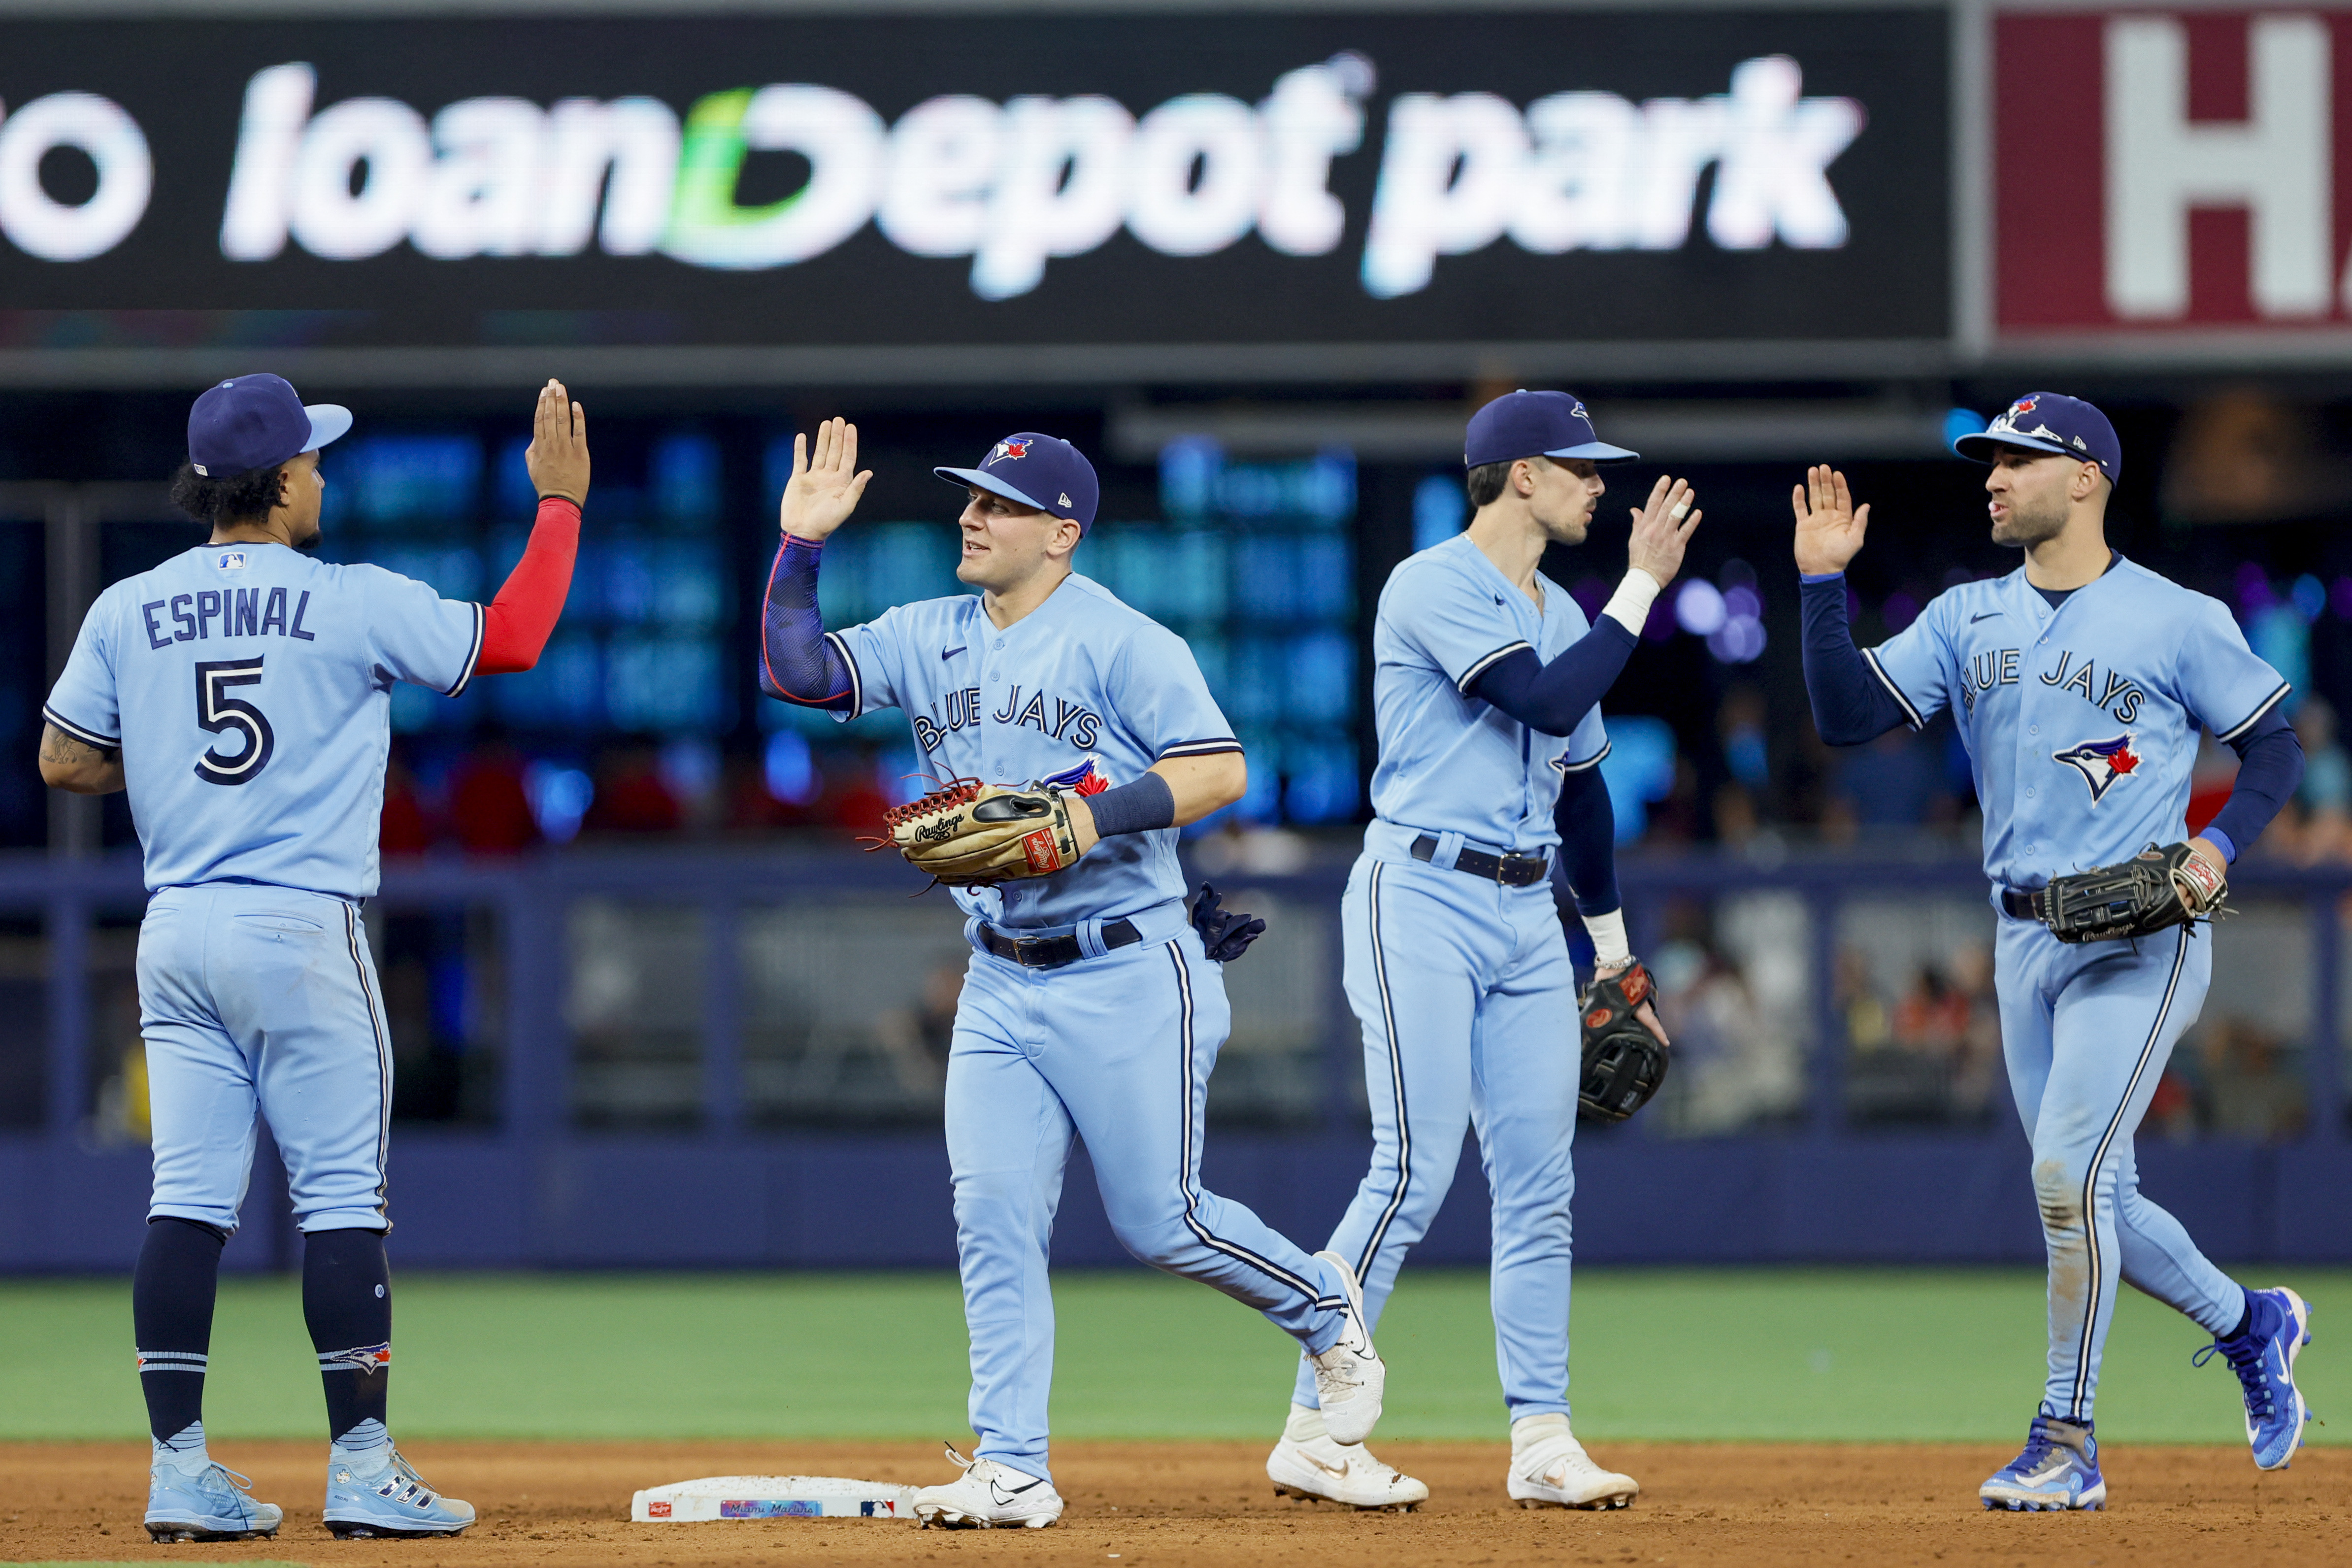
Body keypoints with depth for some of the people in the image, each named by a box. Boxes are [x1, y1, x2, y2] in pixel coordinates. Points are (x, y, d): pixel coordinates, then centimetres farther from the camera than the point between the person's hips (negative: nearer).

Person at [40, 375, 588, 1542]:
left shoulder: (127, 611, 4)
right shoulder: (354, 604, -7)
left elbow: (64, 762, 7)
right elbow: (512, 640, 2)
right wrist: (561, 501, 12)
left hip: (175, 931, 5)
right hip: (301, 928, -5)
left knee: (189, 1200, 5)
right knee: (341, 1200, 0)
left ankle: (180, 1471, 3)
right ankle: (362, 1469, -2)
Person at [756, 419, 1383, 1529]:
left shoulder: (1123, 643, -10)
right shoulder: (930, 639, 8)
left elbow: (1220, 770, -14)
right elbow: (794, 671, 2)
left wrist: (1095, 815, -26)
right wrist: (802, 543, -8)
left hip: (1127, 979, -5)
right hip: (1000, 990, 5)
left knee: (1160, 1222, -1)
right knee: (992, 1219, -5)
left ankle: (1326, 1308, 27)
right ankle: (1011, 1471, -3)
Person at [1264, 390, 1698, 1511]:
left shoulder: (1560, 615, 17)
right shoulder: (1434, 587, -9)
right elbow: (1549, 705, -21)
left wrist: (1613, 949, 24)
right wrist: (1645, 583, -15)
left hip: (1527, 915, 8)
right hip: (1422, 902, -8)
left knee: (1539, 1185, 4)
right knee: (1414, 1171, -13)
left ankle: (1540, 1443, 6)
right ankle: (1312, 1432, -9)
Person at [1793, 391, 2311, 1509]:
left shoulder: (2178, 621, -4)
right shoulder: (1966, 619, 9)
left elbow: (2275, 747, 2)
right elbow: (1846, 715, 1)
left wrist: (2219, 845, -14)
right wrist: (1824, 583, -10)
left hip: (2137, 943, -6)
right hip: (2024, 942, 6)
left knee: (2070, 1174, -16)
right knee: (2086, 1199, 10)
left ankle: (2066, 1444, -10)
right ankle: (2249, 1326, 34)